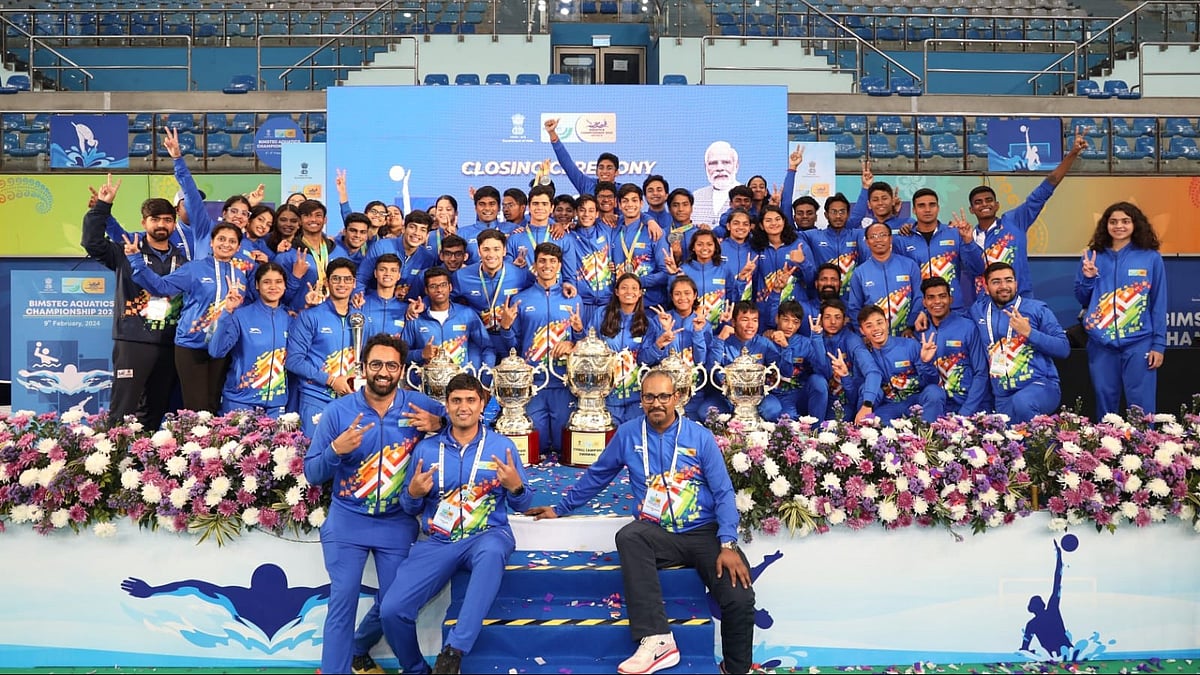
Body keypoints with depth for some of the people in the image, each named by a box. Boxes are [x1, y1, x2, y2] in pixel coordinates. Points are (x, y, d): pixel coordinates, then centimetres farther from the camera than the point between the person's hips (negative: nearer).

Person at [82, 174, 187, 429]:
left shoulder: (182, 259, 12)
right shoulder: (127, 252, 3)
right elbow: (92, 241, -9)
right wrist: (102, 206, -15)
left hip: (170, 345, 4)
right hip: (132, 342, -4)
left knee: (156, 411, 13)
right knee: (122, 410, -4)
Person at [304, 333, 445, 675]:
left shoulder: (419, 406, -5)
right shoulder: (337, 410, -7)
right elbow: (311, 473, -5)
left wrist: (438, 423, -15)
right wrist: (336, 449, -26)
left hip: (398, 524, 1)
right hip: (347, 521, -1)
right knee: (342, 601, -3)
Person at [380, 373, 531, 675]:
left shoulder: (502, 446, 3)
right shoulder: (426, 449, 7)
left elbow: (521, 505, 6)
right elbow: (410, 508, 11)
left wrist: (516, 486, -17)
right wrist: (414, 493, -12)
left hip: (488, 535, -2)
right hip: (437, 542, 2)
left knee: (491, 553, -41)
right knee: (391, 610, -17)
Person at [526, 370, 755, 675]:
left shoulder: (700, 437, -1)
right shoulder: (627, 434, 4)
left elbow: (723, 493, -3)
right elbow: (596, 476, 17)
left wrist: (728, 545, -15)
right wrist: (561, 508, 23)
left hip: (704, 533, -1)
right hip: (657, 534, 1)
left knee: (740, 600, -23)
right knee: (629, 536, -34)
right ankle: (657, 640, -38)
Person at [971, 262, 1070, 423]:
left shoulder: (1037, 309, 3)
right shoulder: (978, 311, 12)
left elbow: (1064, 349, -1)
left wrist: (1029, 333, -12)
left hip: (1042, 385, -4)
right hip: (1002, 397, 4)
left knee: (1022, 402, -36)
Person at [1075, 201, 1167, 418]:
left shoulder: (1151, 258, 2)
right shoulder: (1093, 256, 7)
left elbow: (1159, 304, 3)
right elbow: (1082, 300, 13)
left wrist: (1159, 344, -3)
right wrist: (1088, 278, -6)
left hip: (1139, 343, -2)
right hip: (1101, 343, 2)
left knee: (1141, 406, -2)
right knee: (1105, 402, 9)